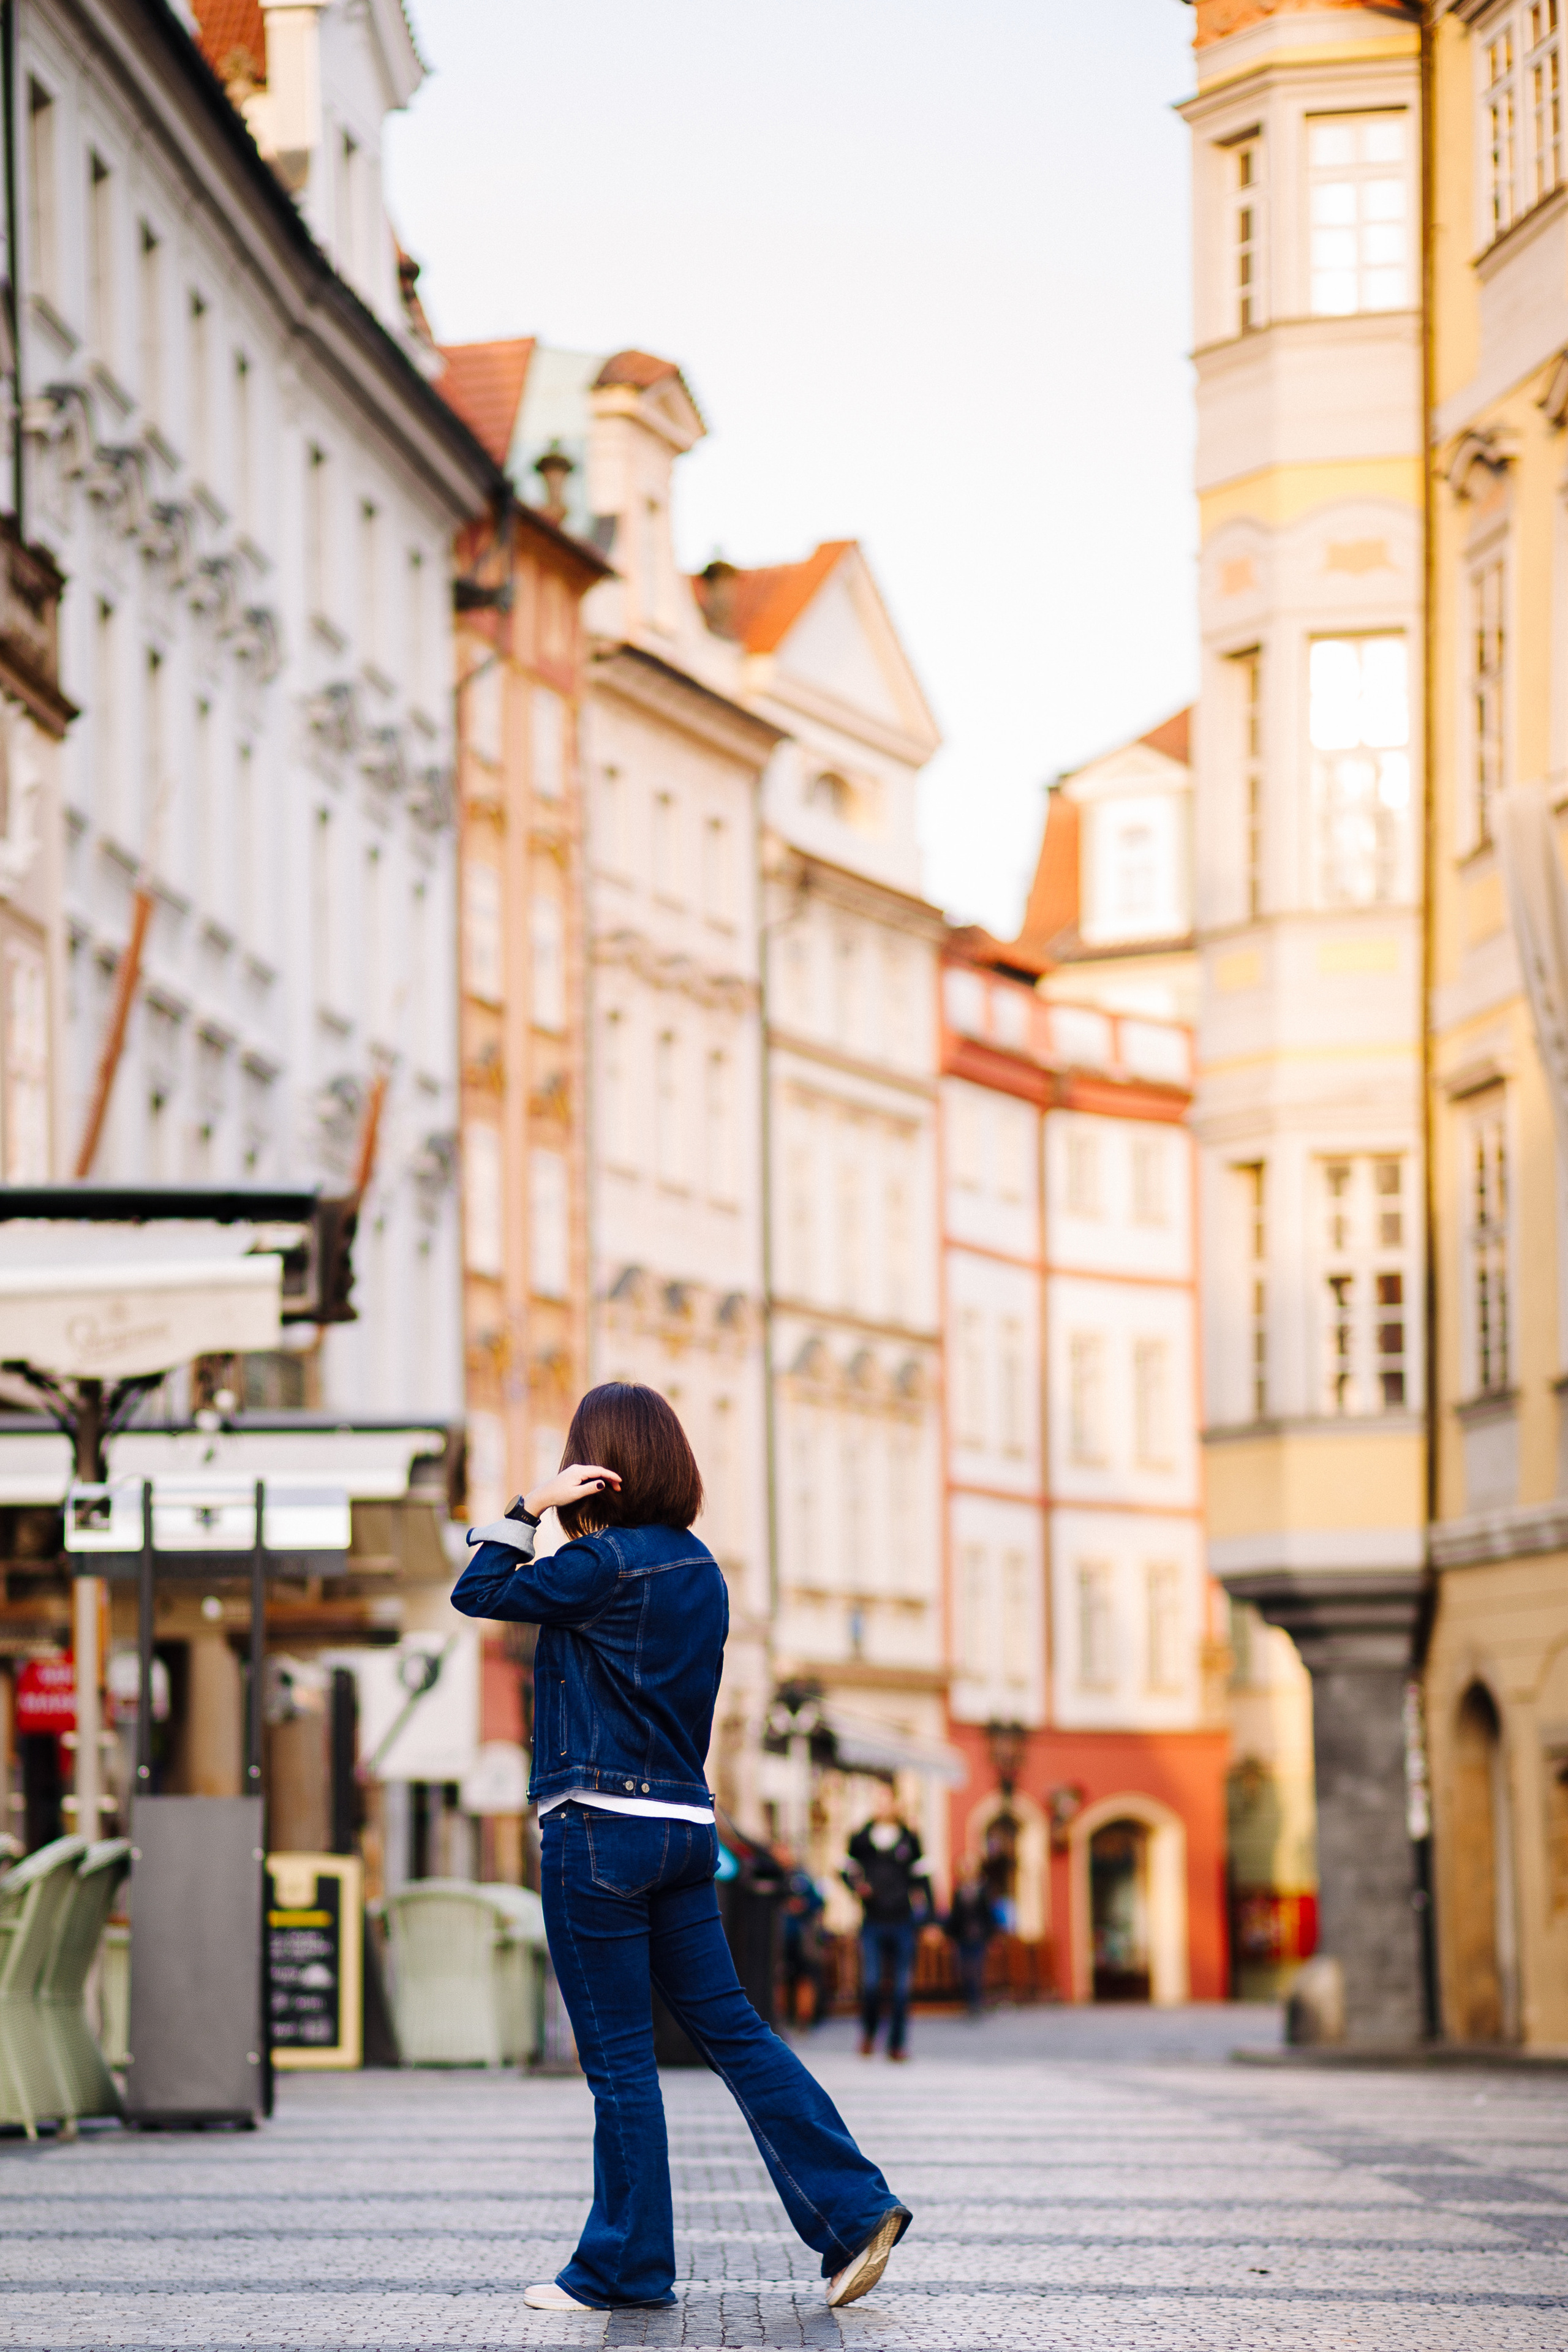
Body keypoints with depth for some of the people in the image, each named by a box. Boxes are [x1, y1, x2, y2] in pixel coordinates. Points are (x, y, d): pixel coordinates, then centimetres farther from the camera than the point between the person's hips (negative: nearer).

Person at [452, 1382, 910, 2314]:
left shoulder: (604, 1563, -14)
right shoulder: (700, 1569, 11)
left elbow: (478, 1593, -7)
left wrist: (532, 1506, -7)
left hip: (601, 1833, -8)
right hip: (685, 1825, 8)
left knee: (619, 2056, 0)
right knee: (730, 2024, 10)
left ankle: (626, 2265, 7)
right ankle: (855, 2209, 3)